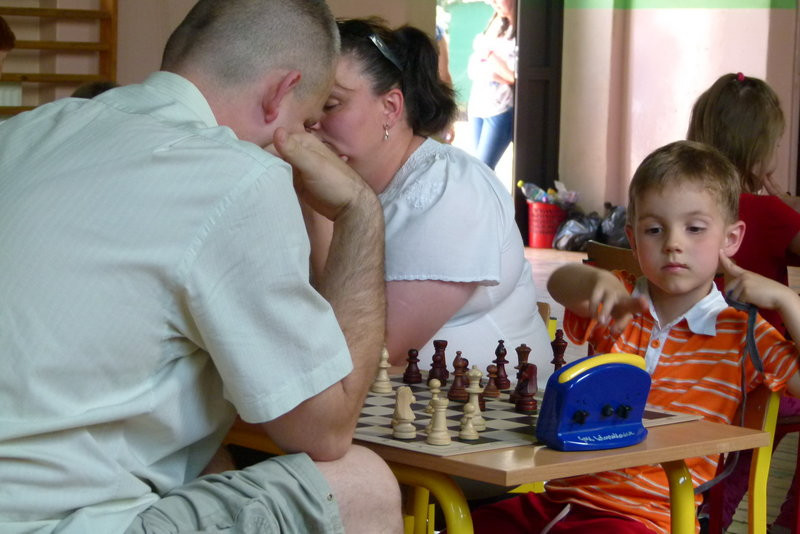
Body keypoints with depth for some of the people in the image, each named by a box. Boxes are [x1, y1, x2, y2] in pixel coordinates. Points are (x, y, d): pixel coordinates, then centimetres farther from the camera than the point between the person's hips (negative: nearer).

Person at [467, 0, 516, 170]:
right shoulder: (494, 26, 13)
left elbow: (514, 77, -16)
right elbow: (472, 69, 11)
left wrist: (490, 55, -7)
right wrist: (495, 75, -8)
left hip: (501, 110, -7)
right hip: (478, 106, 7)